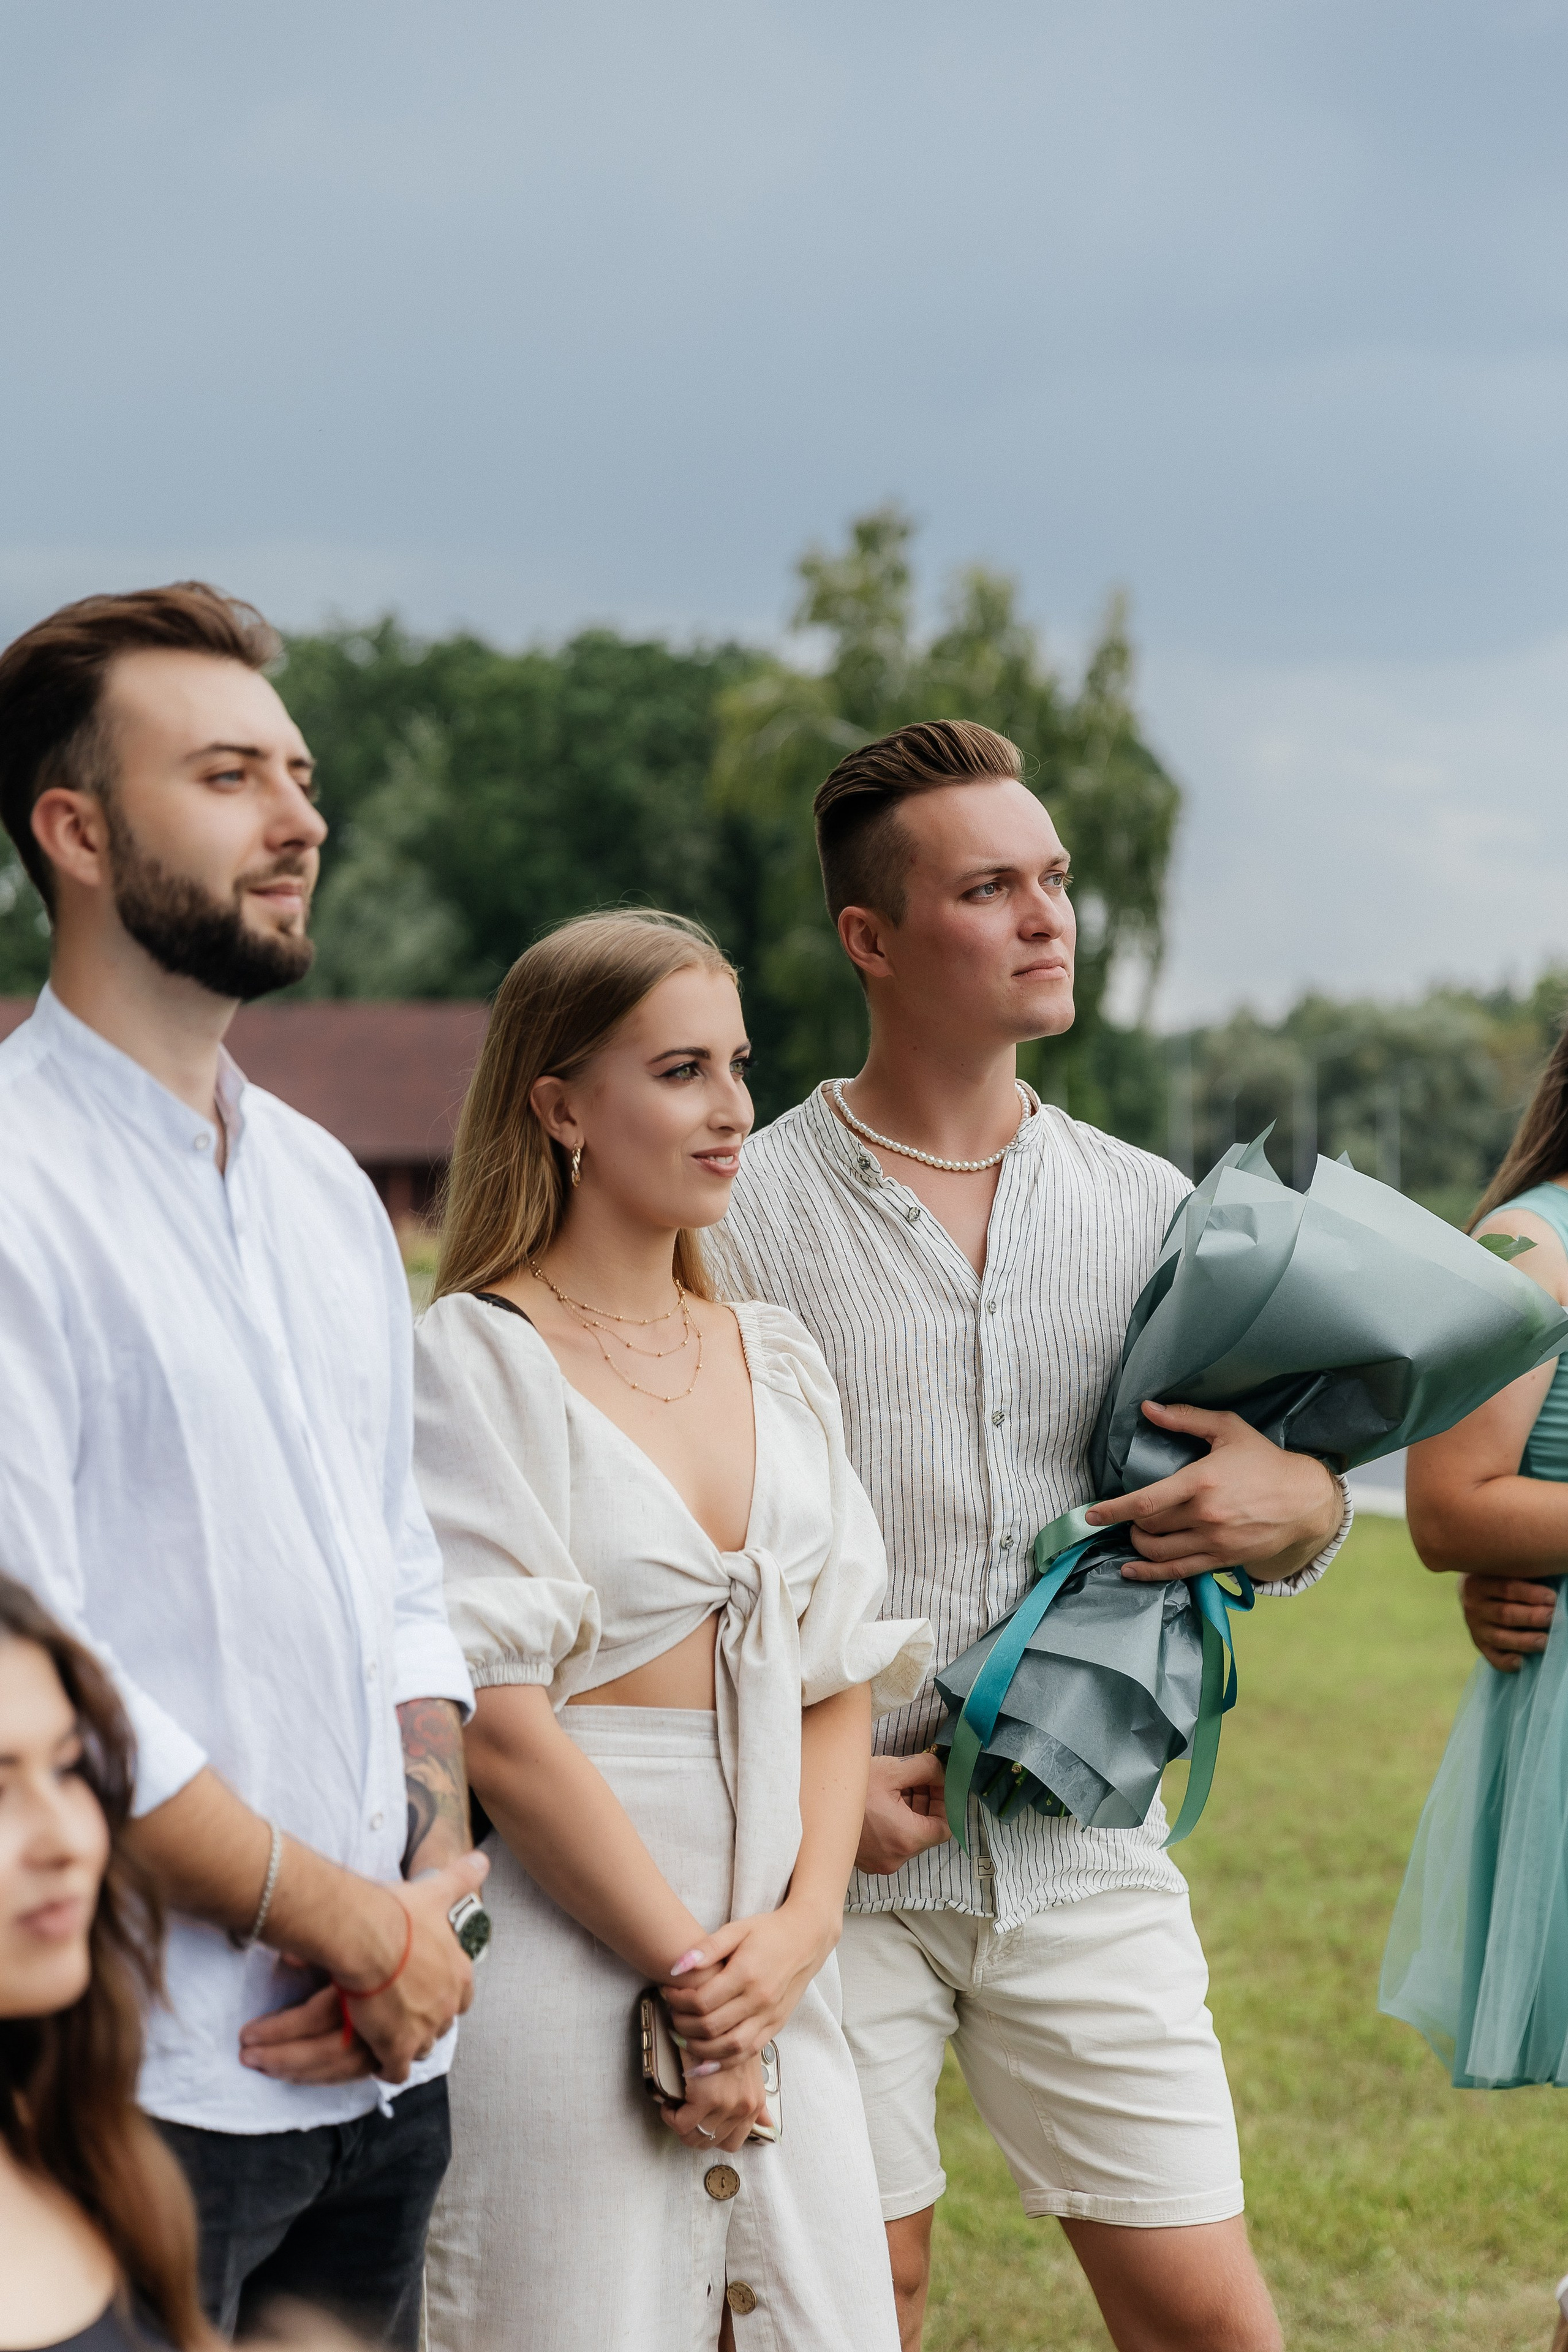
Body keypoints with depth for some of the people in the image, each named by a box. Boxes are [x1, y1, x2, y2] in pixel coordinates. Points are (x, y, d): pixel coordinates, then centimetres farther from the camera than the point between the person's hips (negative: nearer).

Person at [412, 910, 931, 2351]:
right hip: (569, 1948, -6)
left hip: (777, 1957, 6)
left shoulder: (776, 1360, 13)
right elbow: (499, 1723, -12)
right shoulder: (484, 1355, -6)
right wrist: (684, 1963, -11)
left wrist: (802, 1923, -5)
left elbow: (842, 1677, 11)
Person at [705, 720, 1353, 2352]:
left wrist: (1297, 1505, -8)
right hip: (838, 1859, -3)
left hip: (1086, 1859, 3)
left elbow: (1282, 1513, 16)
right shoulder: (746, 1215, -3)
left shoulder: (1147, 1210, 9)